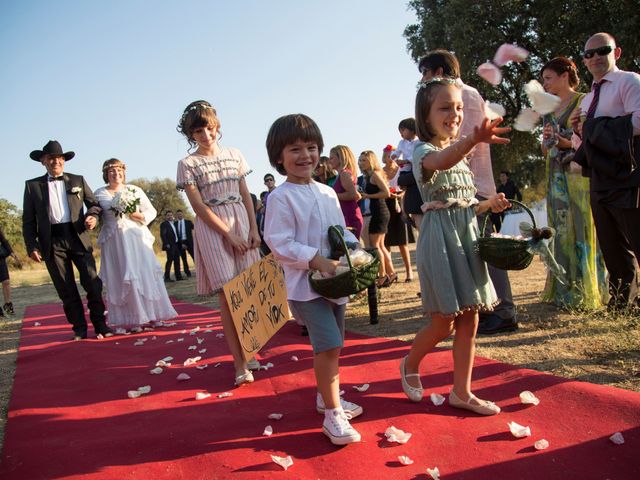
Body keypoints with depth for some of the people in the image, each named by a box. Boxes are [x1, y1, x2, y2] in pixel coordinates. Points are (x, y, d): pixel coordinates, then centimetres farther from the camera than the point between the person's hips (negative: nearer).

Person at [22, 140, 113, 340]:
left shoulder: (78, 180, 12)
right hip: (52, 243, 0)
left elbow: (94, 203, 16)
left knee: (93, 283, -3)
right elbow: (28, 221, 7)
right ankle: (79, 329, 13)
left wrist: (93, 216, -7)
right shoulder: (32, 185, 9)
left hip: (78, 238, 0)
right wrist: (32, 246, -2)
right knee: (66, 290, 4)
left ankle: (100, 325, 8)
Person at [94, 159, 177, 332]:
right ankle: (131, 320, 2)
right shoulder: (99, 193, 7)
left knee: (145, 274, -2)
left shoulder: (135, 190, 8)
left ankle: (151, 315, 6)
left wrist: (139, 216, -9)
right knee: (120, 278, -3)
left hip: (137, 238, 1)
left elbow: (152, 211, 7)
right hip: (114, 242, -1)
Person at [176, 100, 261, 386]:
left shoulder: (234, 155, 11)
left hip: (242, 222, 4)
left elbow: (245, 195, 11)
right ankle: (239, 363, -5)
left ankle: (246, 350, 16)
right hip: (212, 228, -4)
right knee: (227, 293, -9)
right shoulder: (187, 164, 0)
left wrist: (254, 229, 1)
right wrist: (229, 234, -11)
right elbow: (199, 206, -6)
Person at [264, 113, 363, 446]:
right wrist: (318, 261, -23)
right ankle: (333, 414, 0)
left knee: (331, 345, 18)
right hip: (305, 283, -7)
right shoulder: (281, 198, -12)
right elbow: (280, 243, -17)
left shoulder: (327, 193, 10)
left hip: (335, 279, 7)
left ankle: (327, 396, 38)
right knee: (328, 345, -14)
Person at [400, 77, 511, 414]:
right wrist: (474, 140, -55)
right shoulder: (423, 151, -9)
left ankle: (461, 391, 20)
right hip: (440, 237, -7)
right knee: (444, 322, -1)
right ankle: (410, 363, 27)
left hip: (467, 235, 8)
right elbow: (440, 162, -37)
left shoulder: (460, 153, 16)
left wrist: (489, 204, 3)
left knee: (470, 319, 8)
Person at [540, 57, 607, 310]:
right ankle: (565, 291, 12)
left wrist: (562, 141, -19)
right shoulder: (549, 111, 17)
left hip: (579, 174, -6)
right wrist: (546, 141, -2)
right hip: (556, 177, 6)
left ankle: (587, 293, 1)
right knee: (561, 232, 6)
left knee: (582, 230, -6)